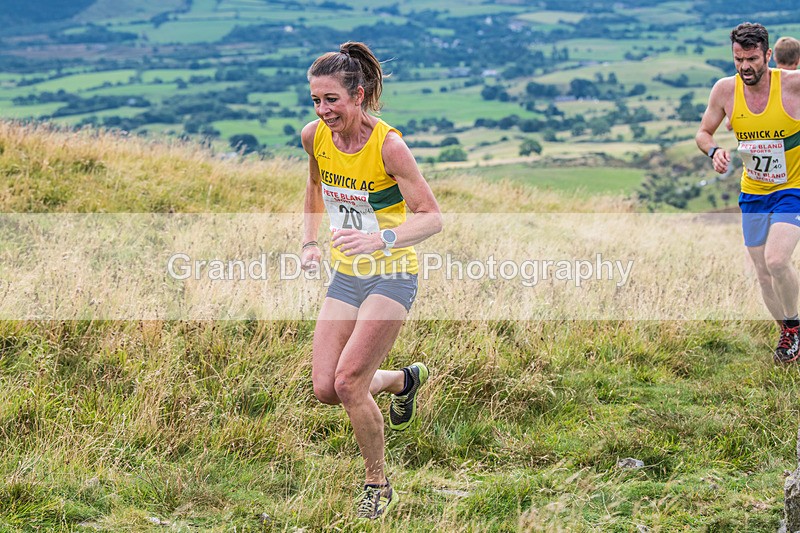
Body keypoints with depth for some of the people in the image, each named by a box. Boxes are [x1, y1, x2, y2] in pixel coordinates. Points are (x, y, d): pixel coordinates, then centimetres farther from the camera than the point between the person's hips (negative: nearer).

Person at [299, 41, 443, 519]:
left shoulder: (388, 145, -21)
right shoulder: (314, 136, -5)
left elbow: (432, 217, -21)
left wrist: (380, 239, -35)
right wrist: (311, 241, 11)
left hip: (392, 276, -6)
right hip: (347, 274, 6)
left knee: (348, 382, -15)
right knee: (325, 390, 0)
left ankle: (379, 485, 7)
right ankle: (404, 379, 31)